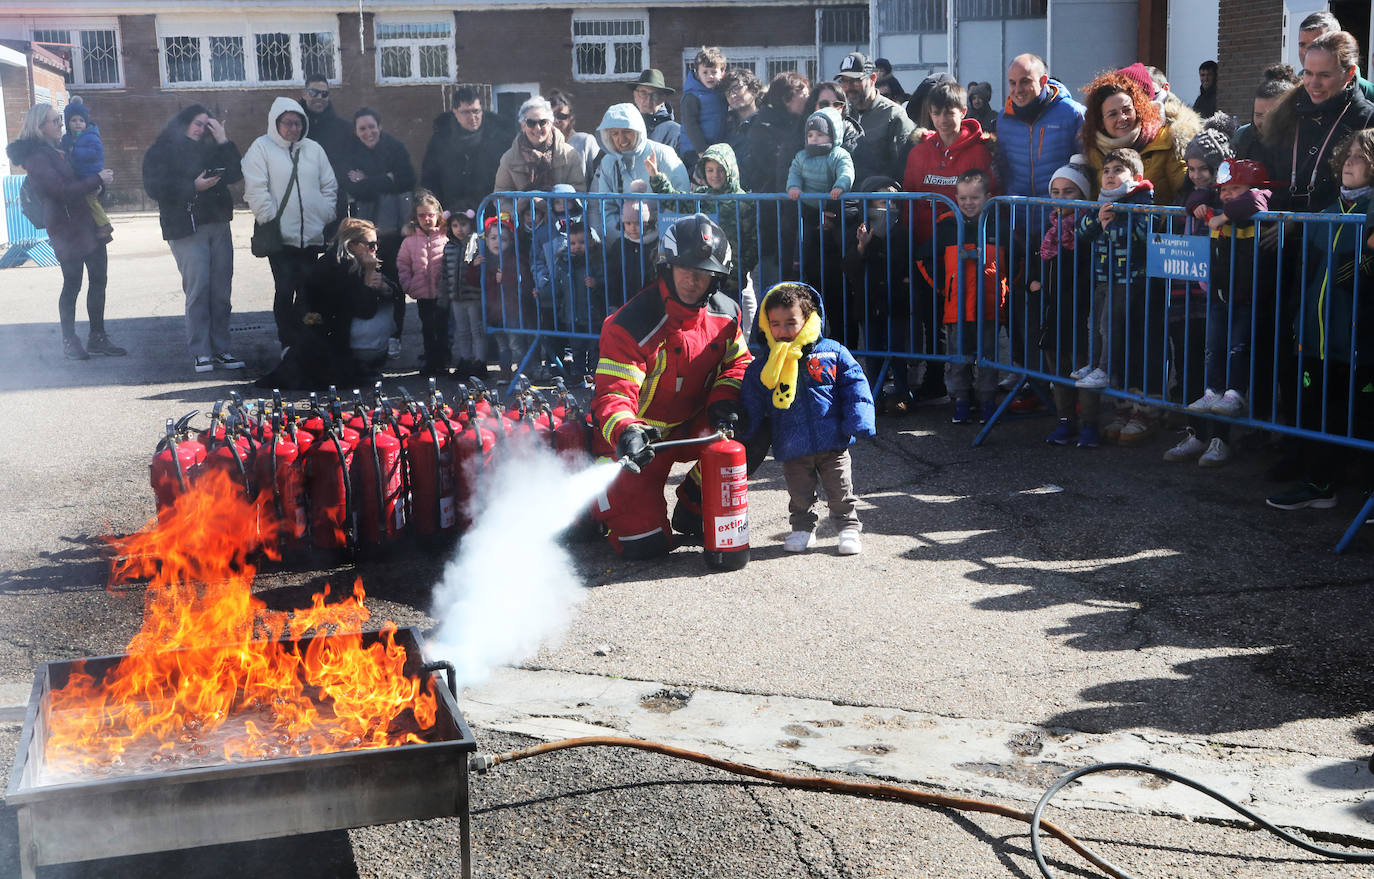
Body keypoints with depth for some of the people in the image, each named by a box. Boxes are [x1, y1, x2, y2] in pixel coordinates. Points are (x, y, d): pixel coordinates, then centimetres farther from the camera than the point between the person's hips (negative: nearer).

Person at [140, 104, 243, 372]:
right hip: (186, 229, -5)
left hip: (218, 225, 5)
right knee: (198, 289, -10)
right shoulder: (161, 152, 3)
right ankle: (200, 352, -4)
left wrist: (223, 141, 0)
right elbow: (155, 188, -9)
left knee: (221, 291, 3)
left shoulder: (211, 149, 18)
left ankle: (220, 349, 9)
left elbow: (235, 174, 5)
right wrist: (194, 186, -14)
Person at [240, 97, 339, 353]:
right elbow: (255, 190, -9)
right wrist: (270, 219, -13)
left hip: (311, 235, 4)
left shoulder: (314, 149, 13)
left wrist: (325, 216, 5)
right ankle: (288, 342, 4)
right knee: (284, 290, -5)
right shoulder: (262, 148, -2)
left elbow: (329, 186, 16)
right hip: (280, 236, -4)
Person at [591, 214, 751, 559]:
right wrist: (626, 433, -48)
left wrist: (723, 400, -14)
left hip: (692, 424, 5)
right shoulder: (631, 323, -23)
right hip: (640, 435, -5)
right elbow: (614, 392, -27)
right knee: (643, 542, -13)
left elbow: (737, 362, 8)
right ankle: (600, 504, 22)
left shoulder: (725, 313, -4)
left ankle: (692, 506, 2)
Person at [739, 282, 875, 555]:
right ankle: (802, 528, 32)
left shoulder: (833, 353, -4)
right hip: (792, 450, 1)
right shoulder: (761, 368, -1)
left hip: (832, 443, -1)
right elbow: (750, 405, 6)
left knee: (840, 491, 8)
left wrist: (858, 421, -10)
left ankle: (848, 526, 24)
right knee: (800, 496, 13)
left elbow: (855, 386, -1)